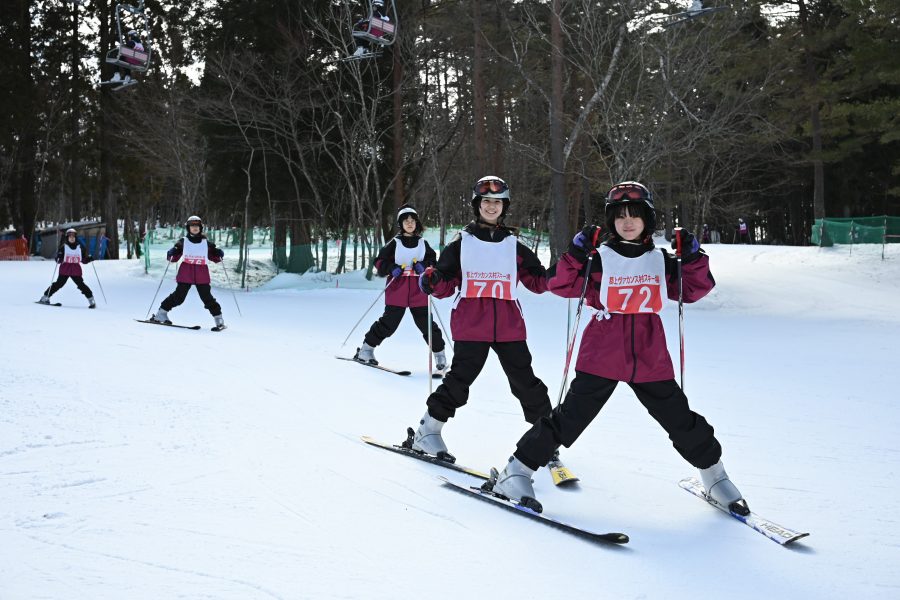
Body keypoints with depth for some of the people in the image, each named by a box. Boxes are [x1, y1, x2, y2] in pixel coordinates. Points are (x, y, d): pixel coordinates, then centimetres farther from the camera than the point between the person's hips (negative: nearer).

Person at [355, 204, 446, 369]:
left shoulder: (423, 244, 10)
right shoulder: (395, 243, 2)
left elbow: (433, 261, 15)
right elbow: (380, 262, 3)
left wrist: (424, 266, -5)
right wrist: (391, 268, -16)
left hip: (418, 292, 2)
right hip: (397, 291, -2)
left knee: (426, 323, 1)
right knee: (389, 323, -2)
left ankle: (439, 353, 14)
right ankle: (366, 349, 13)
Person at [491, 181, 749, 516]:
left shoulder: (661, 260, 10)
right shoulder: (599, 259, 0)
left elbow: (693, 290, 13)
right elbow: (563, 287, -6)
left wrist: (693, 258, 0)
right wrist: (576, 255, -18)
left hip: (650, 359, 3)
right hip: (603, 356, -3)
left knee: (680, 419, 8)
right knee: (572, 416, -5)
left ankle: (714, 474, 30)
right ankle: (518, 471, 6)